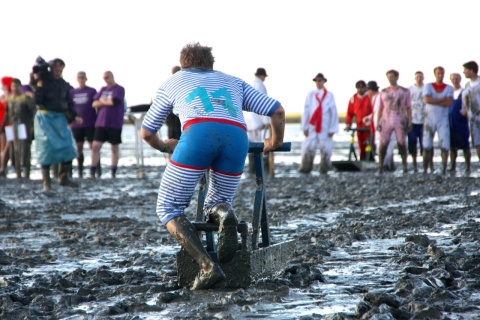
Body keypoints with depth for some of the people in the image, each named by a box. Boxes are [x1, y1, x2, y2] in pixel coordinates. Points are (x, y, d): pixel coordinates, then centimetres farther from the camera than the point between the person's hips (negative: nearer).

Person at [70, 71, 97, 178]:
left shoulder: (92, 91, 1)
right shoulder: (72, 92, 10)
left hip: (90, 124, -3)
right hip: (77, 124, 3)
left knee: (93, 146, -5)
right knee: (79, 148, 6)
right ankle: (80, 172, 12)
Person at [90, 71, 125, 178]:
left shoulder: (119, 89, -3)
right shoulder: (103, 89, 14)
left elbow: (113, 101, -18)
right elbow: (94, 103, 6)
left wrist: (102, 101, -1)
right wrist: (107, 102, -8)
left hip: (114, 124, -4)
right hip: (101, 123, 4)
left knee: (115, 148, 5)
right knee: (95, 146, -4)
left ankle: (113, 173, 12)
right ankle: (92, 172, -1)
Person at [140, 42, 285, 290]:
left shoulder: (173, 82, 34)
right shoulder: (233, 82, 38)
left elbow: (146, 132, 38)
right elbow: (277, 111, 28)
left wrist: (163, 146, 59)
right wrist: (275, 142, 46)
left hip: (198, 135, -3)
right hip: (237, 138, 3)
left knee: (168, 208, 12)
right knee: (217, 204, 24)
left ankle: (207, 267, -10)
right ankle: (224, 214, -15)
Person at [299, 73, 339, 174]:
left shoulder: (329, 95, 2)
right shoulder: (310, 94, 6)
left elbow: (334, 112, 1)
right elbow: (306, 111, 6)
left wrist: (332, 129, -3)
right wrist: (305, 127, 1)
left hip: (325, 128, -1)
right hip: (312, 127, 1)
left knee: (325, 148, -1)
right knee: (308, 148, -5)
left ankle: (324, 169, 9)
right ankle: (305, 168, -1)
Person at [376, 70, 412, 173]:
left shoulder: (405, 91, 7)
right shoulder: (384, 92, 11)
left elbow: (408, 108, 7)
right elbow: (380, 109, 12)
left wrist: (410, 122, 0)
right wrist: (377, 122, 3)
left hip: (400, 122, -1)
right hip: (386, 121, 1)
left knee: (402, 144, 0)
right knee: (383, 145, -5)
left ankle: (405, 166, 3)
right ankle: (380, 167, -3)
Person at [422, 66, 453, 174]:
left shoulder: (449, 88, 6)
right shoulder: (428, 86, 6)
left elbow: (449, 103, -10)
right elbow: (427, 100, -13)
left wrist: (433, 101, -11)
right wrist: (442, 99, -11)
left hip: (443, 120, 0)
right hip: (429, 119, 0)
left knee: (445, 146, -8)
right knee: (427, 146, -1)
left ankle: (444, 170, -4)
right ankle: (425, 170, 4)